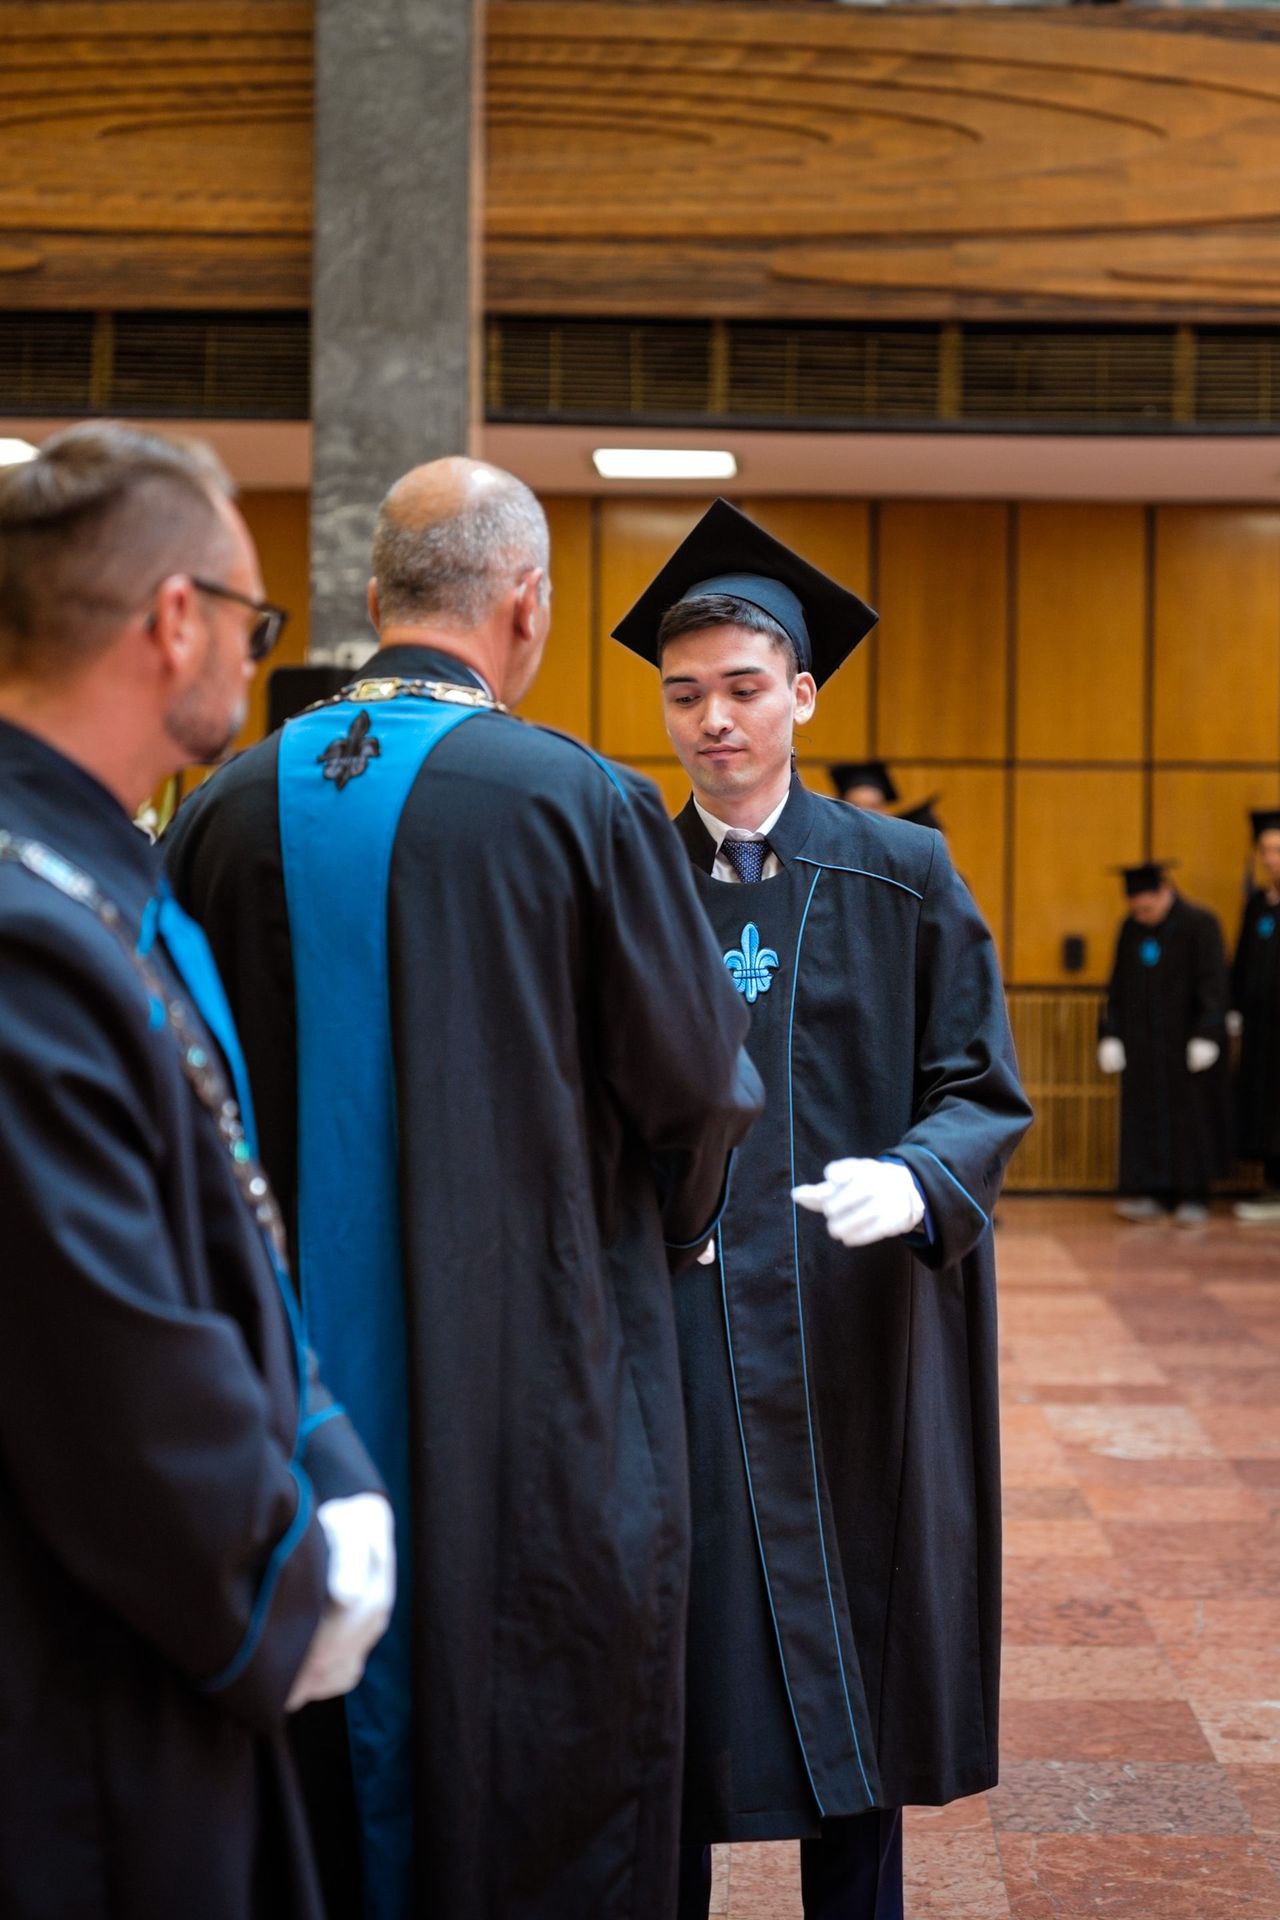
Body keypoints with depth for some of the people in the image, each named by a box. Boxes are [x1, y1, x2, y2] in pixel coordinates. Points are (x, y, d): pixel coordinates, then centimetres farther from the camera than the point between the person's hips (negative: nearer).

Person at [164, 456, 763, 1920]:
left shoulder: (232, 808, -3)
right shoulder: (583, 805, -14)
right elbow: (698, 1077, -7)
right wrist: (667, 1230, 13)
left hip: (302, 1356, 4)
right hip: (538, 1357, -4)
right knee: (542, 1747, 10)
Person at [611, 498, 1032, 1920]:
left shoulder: (901, 877, 3)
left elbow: (981, 1091, 0)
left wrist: (913, 1178, -20)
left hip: (851, 1329, 0)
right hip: (674, 1323, 0)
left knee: (853, 1672, 7)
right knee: (679, 1665, 3)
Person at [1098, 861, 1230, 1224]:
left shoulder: (1199, 924, -10)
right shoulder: (1131, 928, 5)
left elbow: (1213, 983, -12)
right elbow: (1118, 986, 8)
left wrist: (1206, 1037, -17)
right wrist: (1109, 1036, 4)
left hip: (1185, 1041, -5)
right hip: (1142, 1043, 5)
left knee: (1189, 1114, 1)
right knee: (1143, 1114, 3)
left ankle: (1193, 1197, 8)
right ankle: (1152, 1193, 8)